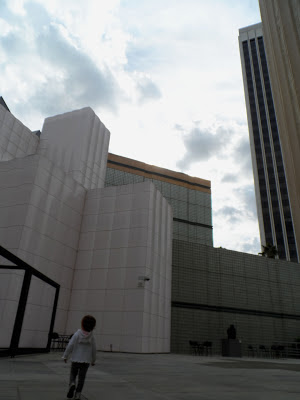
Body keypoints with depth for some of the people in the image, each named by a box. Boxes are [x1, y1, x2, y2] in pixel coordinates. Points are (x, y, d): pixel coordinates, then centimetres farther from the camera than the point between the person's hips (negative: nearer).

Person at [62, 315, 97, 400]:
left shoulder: (77, 334, -10)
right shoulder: (92, 337, -5)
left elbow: (70, 346, -12)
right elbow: (94, 350, 2)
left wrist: (65, 356, 1)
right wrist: (93, 360, 16)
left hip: (76, 359, -1)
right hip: (86, 361, 1)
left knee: (73, 374, 18)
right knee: (81, 377, 12)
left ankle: (72, 384, -8)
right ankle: (78, 393, 11)